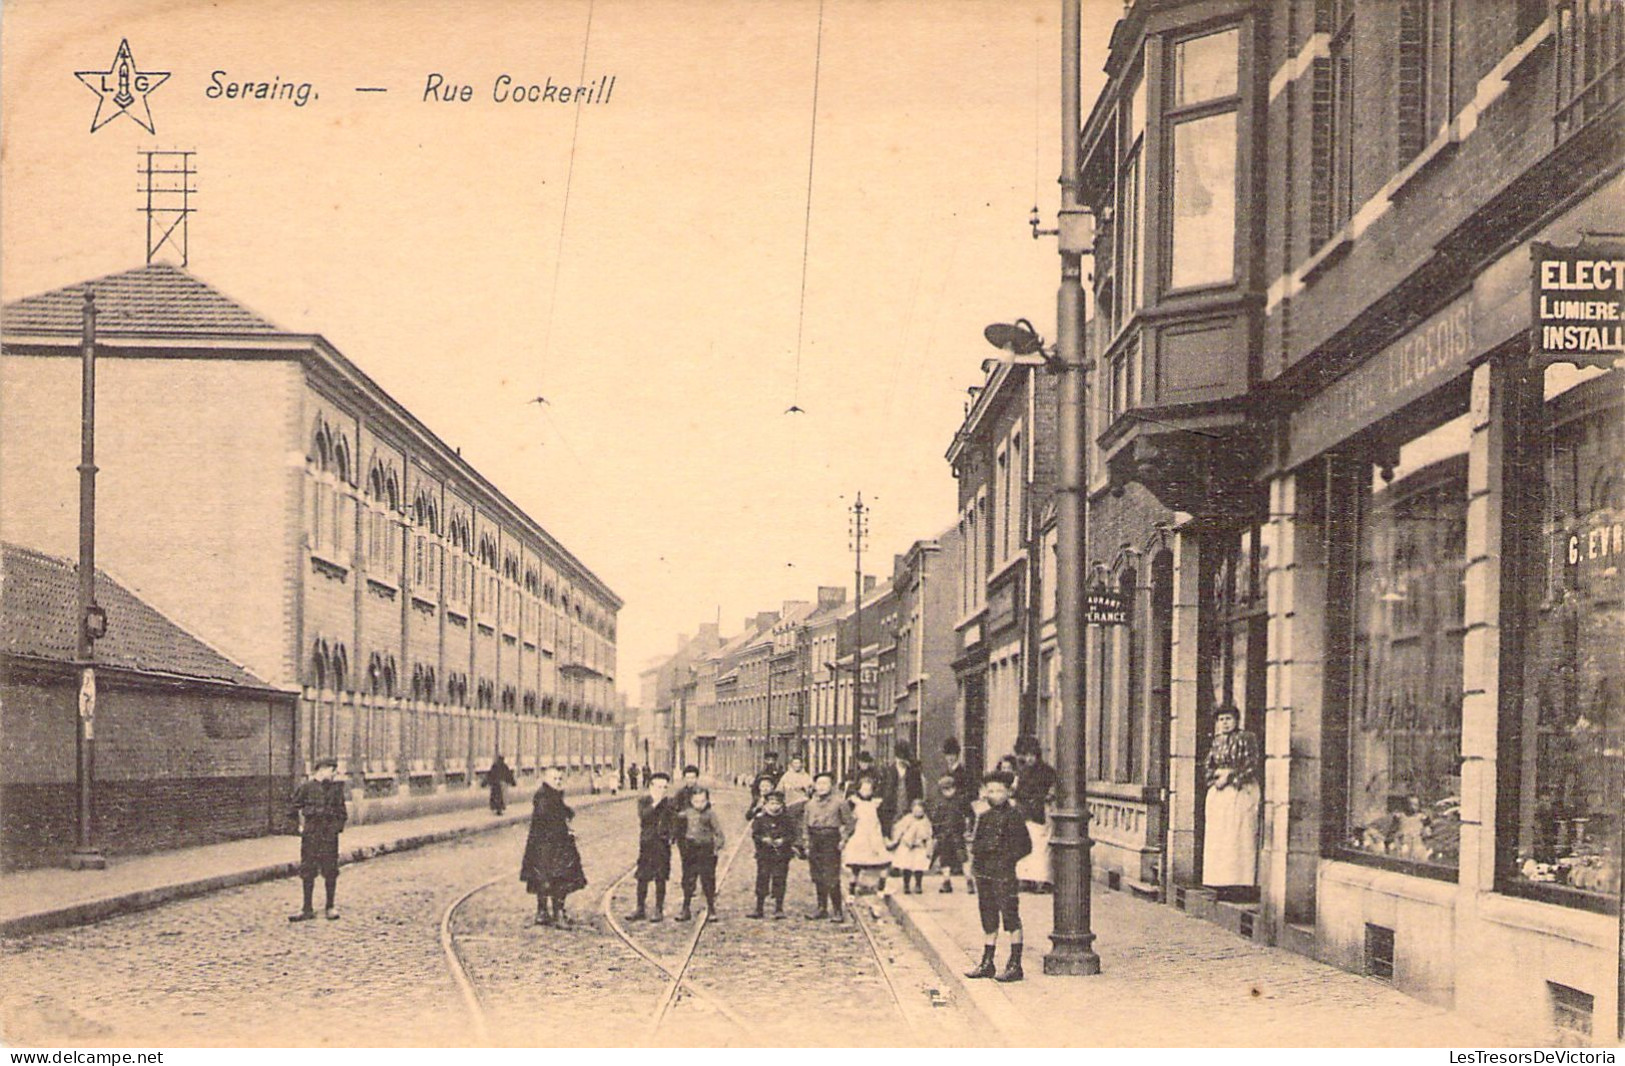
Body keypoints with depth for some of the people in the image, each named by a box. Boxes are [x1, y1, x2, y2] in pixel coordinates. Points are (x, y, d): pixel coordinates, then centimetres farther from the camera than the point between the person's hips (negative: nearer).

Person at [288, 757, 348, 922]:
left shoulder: (336, 788, 7)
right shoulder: (306, 788, -1)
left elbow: (342, 812, 16)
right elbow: (293, 808, 7)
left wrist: (338, 826, 5)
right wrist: (300, 825, 3)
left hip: (329, 835, 1)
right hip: (310, 835, -1)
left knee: (330, 871, 2)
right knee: (308, 872, 3)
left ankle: (330, 907, 14)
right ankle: (307, 909, 10)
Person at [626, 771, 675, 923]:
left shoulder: (668, 802, 4)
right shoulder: (643, 800, 4)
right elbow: (643, 816, -13)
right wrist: (655, 804, -17)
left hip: (662, 843, -1)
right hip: (646, 843, 1)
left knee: (660, 878, 1)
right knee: (642, 877, 3)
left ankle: (659, 910, 9)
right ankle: (640, 909, 13)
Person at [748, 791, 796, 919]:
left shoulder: (787, 819, 4)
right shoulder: (760, 818, 4)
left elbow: (792, 835, 4)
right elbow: (754, 834, 4)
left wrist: (783, 840, -14)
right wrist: (763, 839, -14)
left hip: (781, 855, 0)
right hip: (764, 854, 0)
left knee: (779, 881, 0)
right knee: (762, 880, 2)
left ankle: (779, 909, 7)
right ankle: (758, 909, 10)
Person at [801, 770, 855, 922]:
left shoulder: (839, 802, -1)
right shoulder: (811, 804, 12)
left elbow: (849, 823, 3)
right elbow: (805, 825, 18)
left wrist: (844, 840, -6)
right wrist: (806, 843, 10)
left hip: (831, 841, -5)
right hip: (815, 840, 5)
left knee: (831, 878, -8)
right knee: (817, 878, 9)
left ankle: (838, 910, -2)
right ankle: (822, 908, 20)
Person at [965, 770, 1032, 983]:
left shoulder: (1014, 816, -4)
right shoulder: (984, 817, 14)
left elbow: (1025, 846, -6)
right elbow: (975, 844, 18)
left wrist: (1007, 859, -11)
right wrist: (976, 854, -2)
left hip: (1004, 875, -6)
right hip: (984, 874, 6)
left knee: (1011, 920, -3)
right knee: (988, 921, 12)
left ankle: (1015, 965, 1)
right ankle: (987, 963, 19)